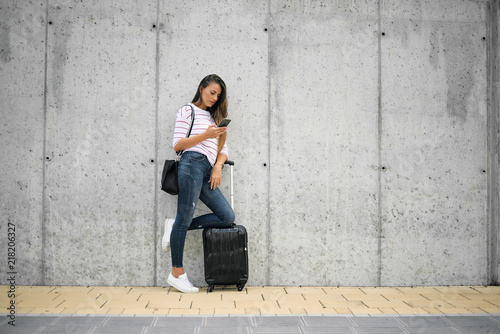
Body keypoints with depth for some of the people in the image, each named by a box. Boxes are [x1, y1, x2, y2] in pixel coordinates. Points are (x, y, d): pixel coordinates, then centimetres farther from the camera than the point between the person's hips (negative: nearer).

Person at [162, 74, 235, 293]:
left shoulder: (214, 117, 27)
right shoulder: (187, 111, 8)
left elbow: (223, 149, 22)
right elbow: (177, 145, -2)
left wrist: (218, 166, 2)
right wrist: (205, 135, -12)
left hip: (208, 171, 7)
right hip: (192, 163, -7)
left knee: (227, 217, -6)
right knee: (185, 217, -9)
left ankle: (176, 227, 3)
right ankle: (177, 273, -2)